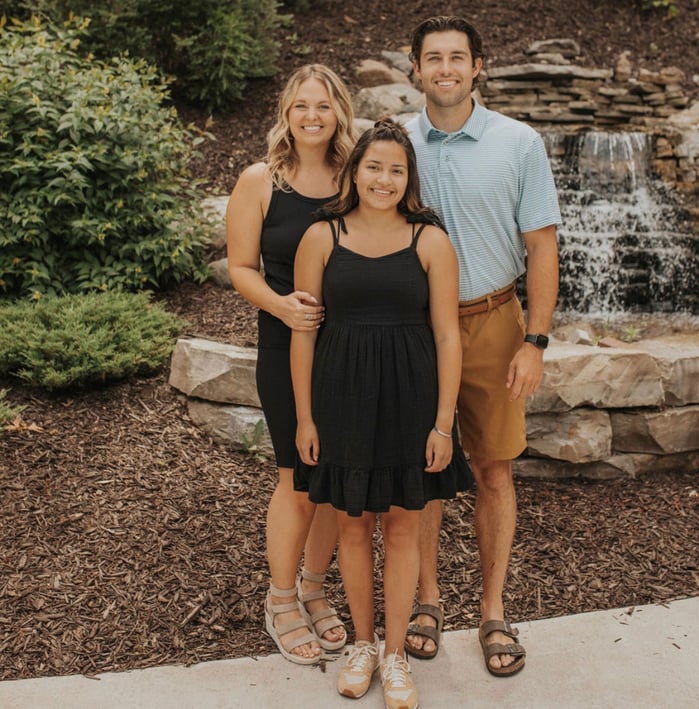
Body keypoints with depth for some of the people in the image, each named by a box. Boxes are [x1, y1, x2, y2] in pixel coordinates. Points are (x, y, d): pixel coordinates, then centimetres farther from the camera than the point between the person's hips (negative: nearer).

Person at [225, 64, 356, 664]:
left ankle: (313, 590, 34)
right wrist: (278, 303, -21)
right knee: (299, 479, 3)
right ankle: (281, 602, 28)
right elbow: (241, 267, -2)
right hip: (288, 349, -3)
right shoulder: (260, 181, -3)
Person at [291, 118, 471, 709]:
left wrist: (443, 423, -7)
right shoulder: (321, 238, 0)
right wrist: (304, 417, -1)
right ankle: (363, 643, 33)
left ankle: (395, 654, 27)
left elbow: (447, 336, -3)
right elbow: (303, 332, 1)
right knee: (352, 523, 12)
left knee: (402, 526, 9)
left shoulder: (430, 241, -2)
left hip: (409, 399, 0)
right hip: (342, 397, 1)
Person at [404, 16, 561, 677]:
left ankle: (493, 609, 22)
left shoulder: (518, 143, -1)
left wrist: (535, 341, -9)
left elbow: (541, 245, -2)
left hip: (491, 324, -1)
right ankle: (427, 596, 27)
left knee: (493, 471, 6)